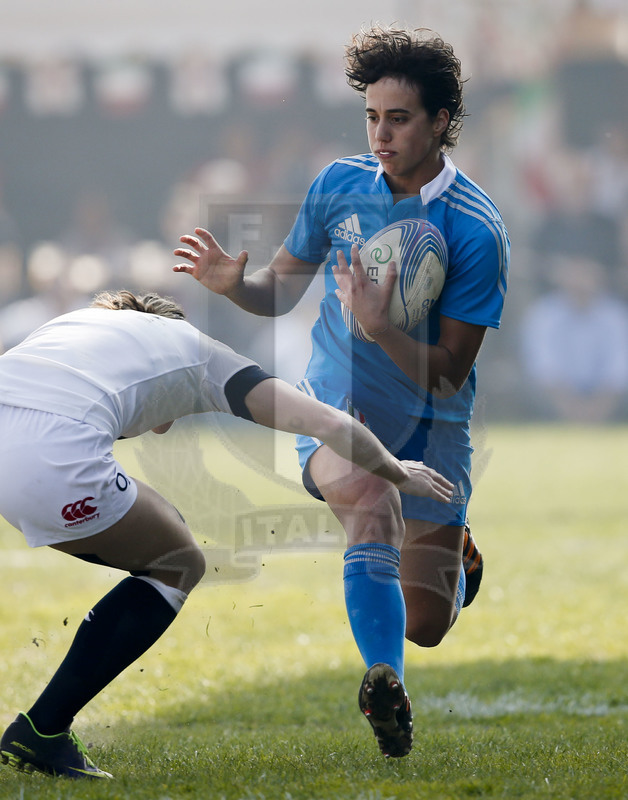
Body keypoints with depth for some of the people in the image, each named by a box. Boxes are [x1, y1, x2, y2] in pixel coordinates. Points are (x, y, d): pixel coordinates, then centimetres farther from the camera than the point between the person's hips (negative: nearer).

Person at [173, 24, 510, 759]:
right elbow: (283, 289, 8)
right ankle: (383, 680, -34)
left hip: (428, 432, -1)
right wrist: (233, 284, -14)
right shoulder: (339, 185, -4)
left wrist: (379, 325, -33)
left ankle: (452, 552, 38)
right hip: (335, 410, 1)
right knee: (370, 503, -35)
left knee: (424, 628, 3)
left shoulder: (476, 232, -16)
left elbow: (448, 372, -17)